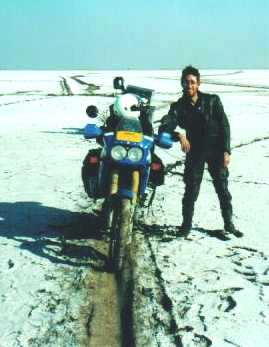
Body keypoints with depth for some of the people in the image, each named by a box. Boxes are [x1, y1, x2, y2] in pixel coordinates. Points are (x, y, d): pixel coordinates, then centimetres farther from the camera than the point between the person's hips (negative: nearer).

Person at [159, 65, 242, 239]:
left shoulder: (212, 100, -1)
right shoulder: (178, 106, -1)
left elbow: (224, 125, -2)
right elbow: (164, 127, -15)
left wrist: (226, 151, -9)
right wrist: (179, 135, -35)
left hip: (216, 151, 0)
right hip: (195, 151, 0)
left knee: (222, 188, 2)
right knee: (191, 189, 0)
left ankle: (229, 225, 13)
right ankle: (186, 224, 14)